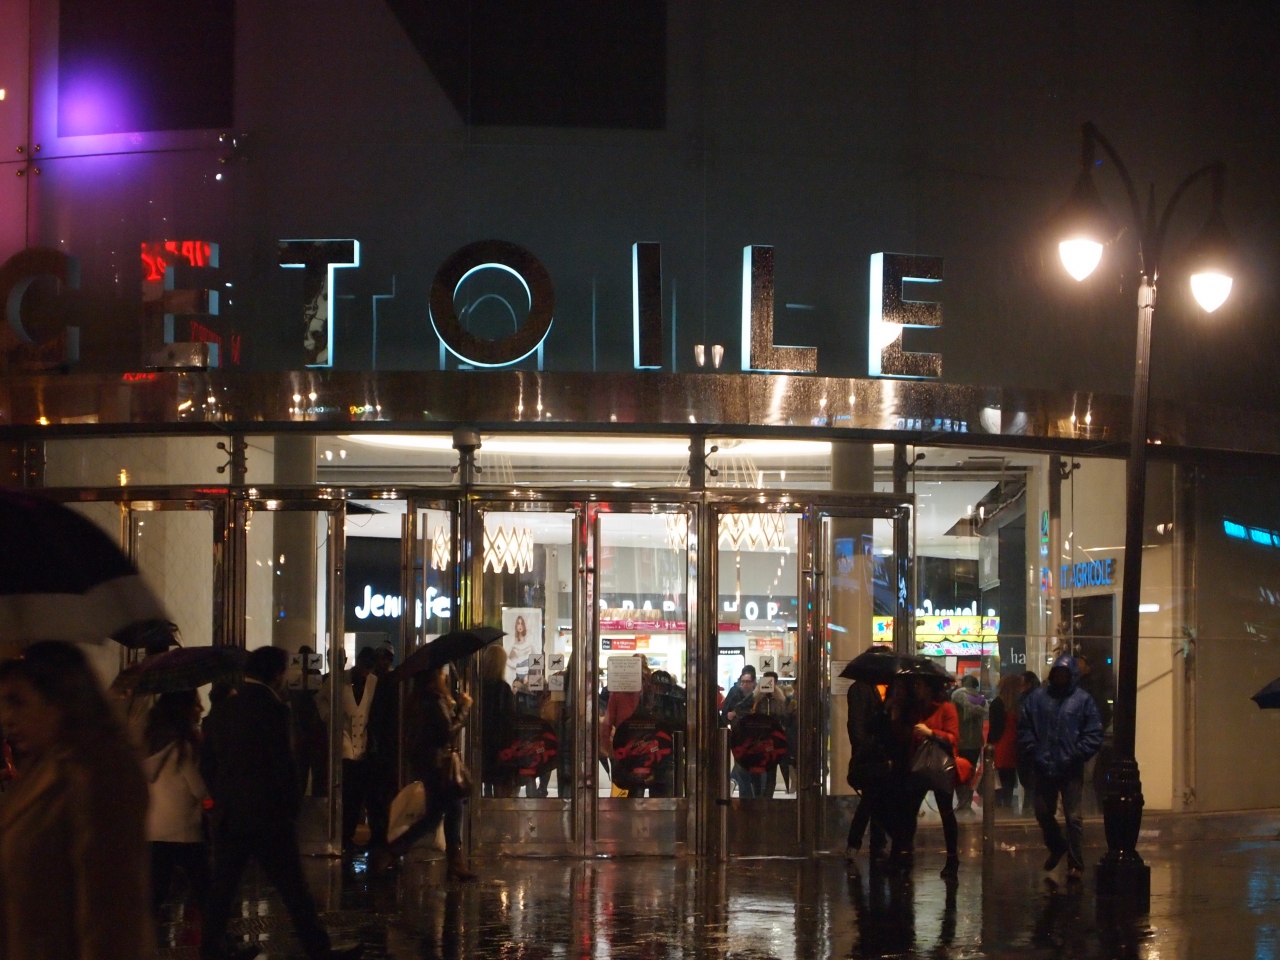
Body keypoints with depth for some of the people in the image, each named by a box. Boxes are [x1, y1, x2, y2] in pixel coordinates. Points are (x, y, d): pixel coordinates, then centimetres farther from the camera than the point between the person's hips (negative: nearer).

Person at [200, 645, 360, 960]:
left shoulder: (221, 710, 7)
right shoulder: (273, 709, -13)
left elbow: (207, 762, 10)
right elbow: (282, 763, -15)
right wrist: (292, 804, -4)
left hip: (228, 815, 6)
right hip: (268, 815, -6)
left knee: (222, 886, 10)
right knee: (293, 887, 0)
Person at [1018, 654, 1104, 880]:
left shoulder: (1083, 700, -1)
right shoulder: (1037, 698, 5)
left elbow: (1094, 735, -3)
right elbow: (1024, 729, 6)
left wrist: (1076, 756, -11)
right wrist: (1034, 753, -5)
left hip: (1071, 770, -3)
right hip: (1044, 769, 3)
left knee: (1073, 817, -3)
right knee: (1043, 812, 13)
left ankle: (1076, 864, 4)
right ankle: (1056, 847, 38)